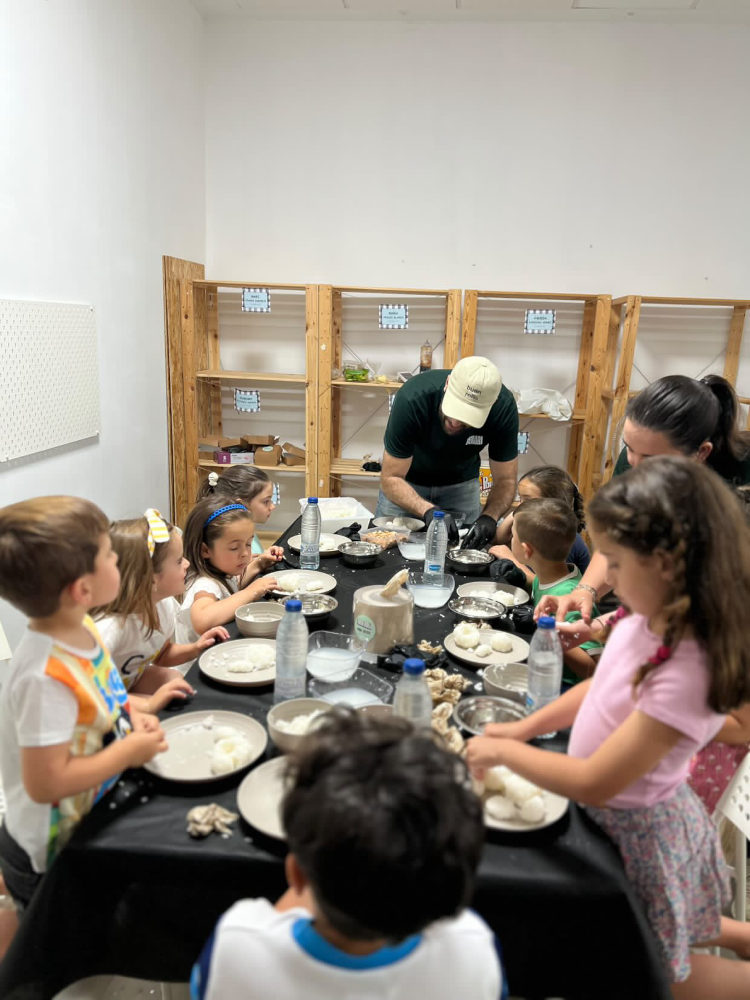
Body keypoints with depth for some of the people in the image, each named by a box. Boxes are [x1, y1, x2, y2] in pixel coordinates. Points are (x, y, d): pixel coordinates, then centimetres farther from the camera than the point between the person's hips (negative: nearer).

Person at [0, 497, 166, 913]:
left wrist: (130, 716, -6)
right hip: (50, 856, -8)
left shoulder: (79, 628, -9)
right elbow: (46, 783, -32)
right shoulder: (46, 677, -36)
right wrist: (130, 751, -23)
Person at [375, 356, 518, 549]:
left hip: (461, 482, 2)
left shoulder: (504, 408, -29)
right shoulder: (412, 398, -36)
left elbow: (505, 480, -20)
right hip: (408, 481, -1)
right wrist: (429, 511, -47)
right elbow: (391, 478, -31)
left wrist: (489, 517, -40)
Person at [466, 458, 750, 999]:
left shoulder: (687, 672, -37)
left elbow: (593, 784, -30)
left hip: (636, 829, -7)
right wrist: (524, 727, -1)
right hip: (626, 812, 7)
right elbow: (603, 688, 4)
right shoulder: (652, 619, -14)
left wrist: (504, 751, -18)